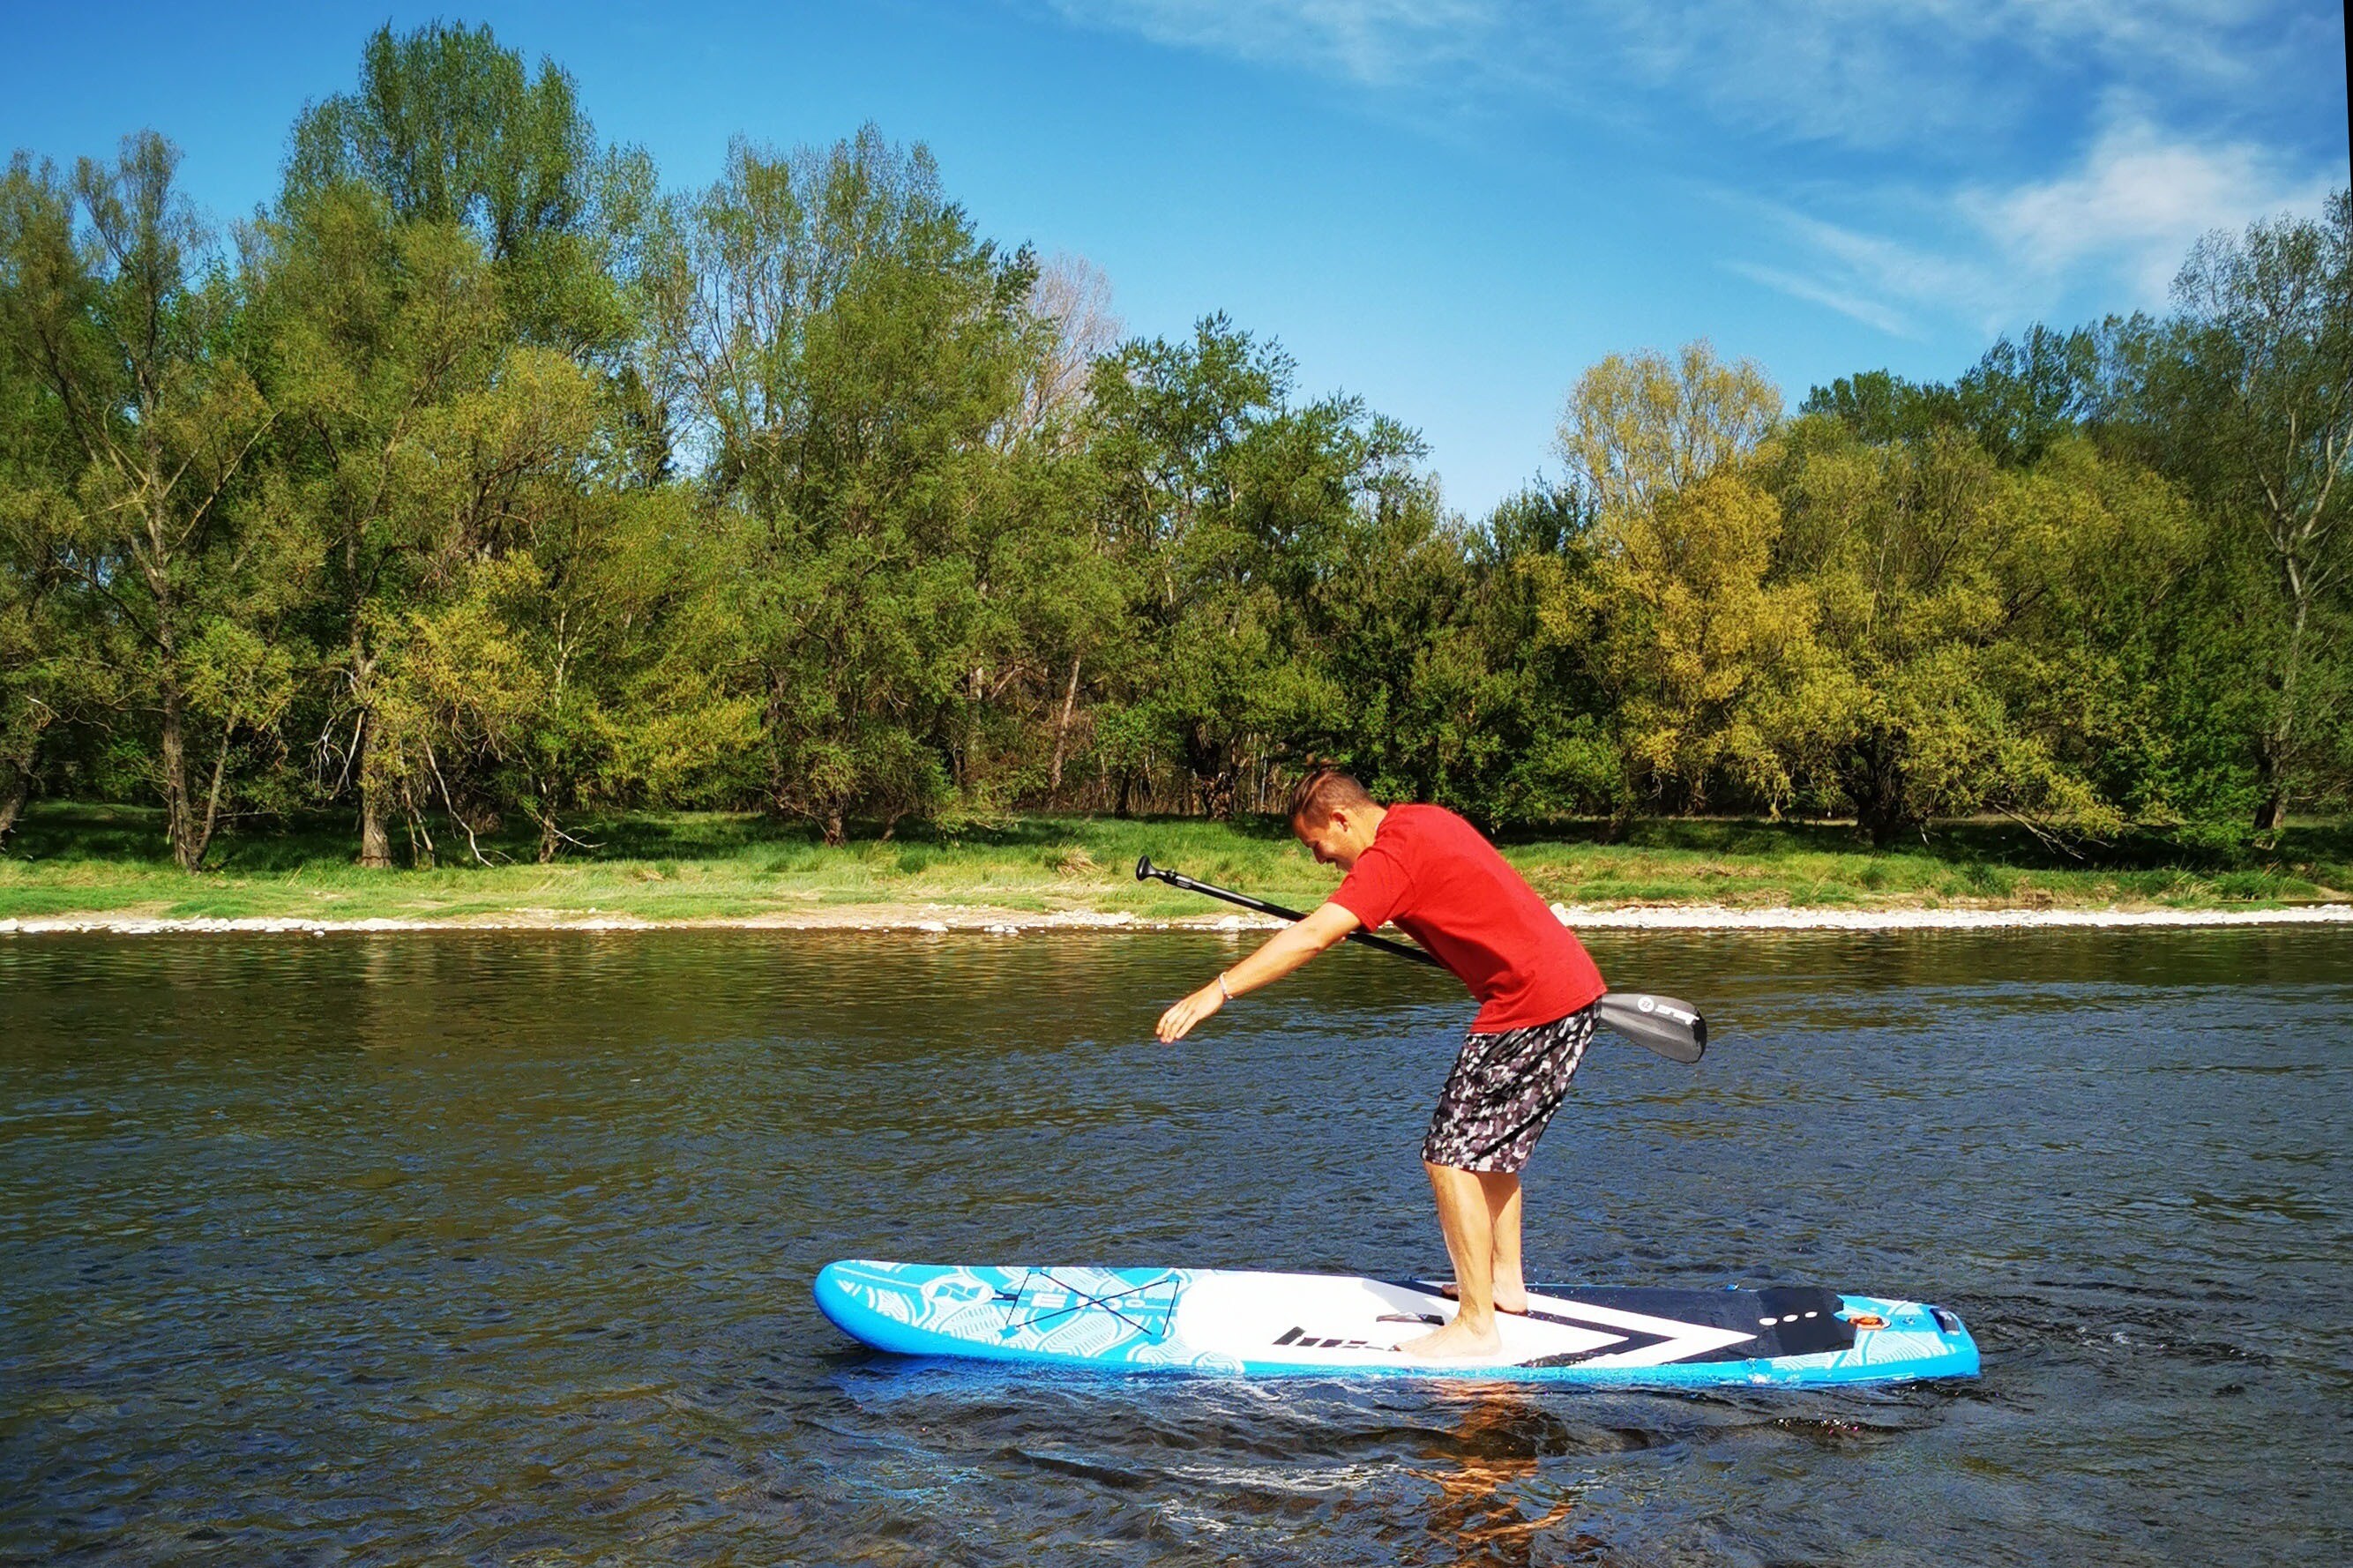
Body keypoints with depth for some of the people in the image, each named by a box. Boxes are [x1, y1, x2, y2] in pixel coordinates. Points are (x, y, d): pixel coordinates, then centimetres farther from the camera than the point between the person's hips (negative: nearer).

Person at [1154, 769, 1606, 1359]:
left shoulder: (1392, 855, -17)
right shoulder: (1426, 819, 12)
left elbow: (1312, 937, -27)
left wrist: (1219, 990, -29)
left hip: (1533, 1006, -11)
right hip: (1570, 985, 11)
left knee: (1451, 1157, -7)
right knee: (1491, 1145, 24)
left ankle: (1477, 1326, -4)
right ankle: (1505, 1282, 34)